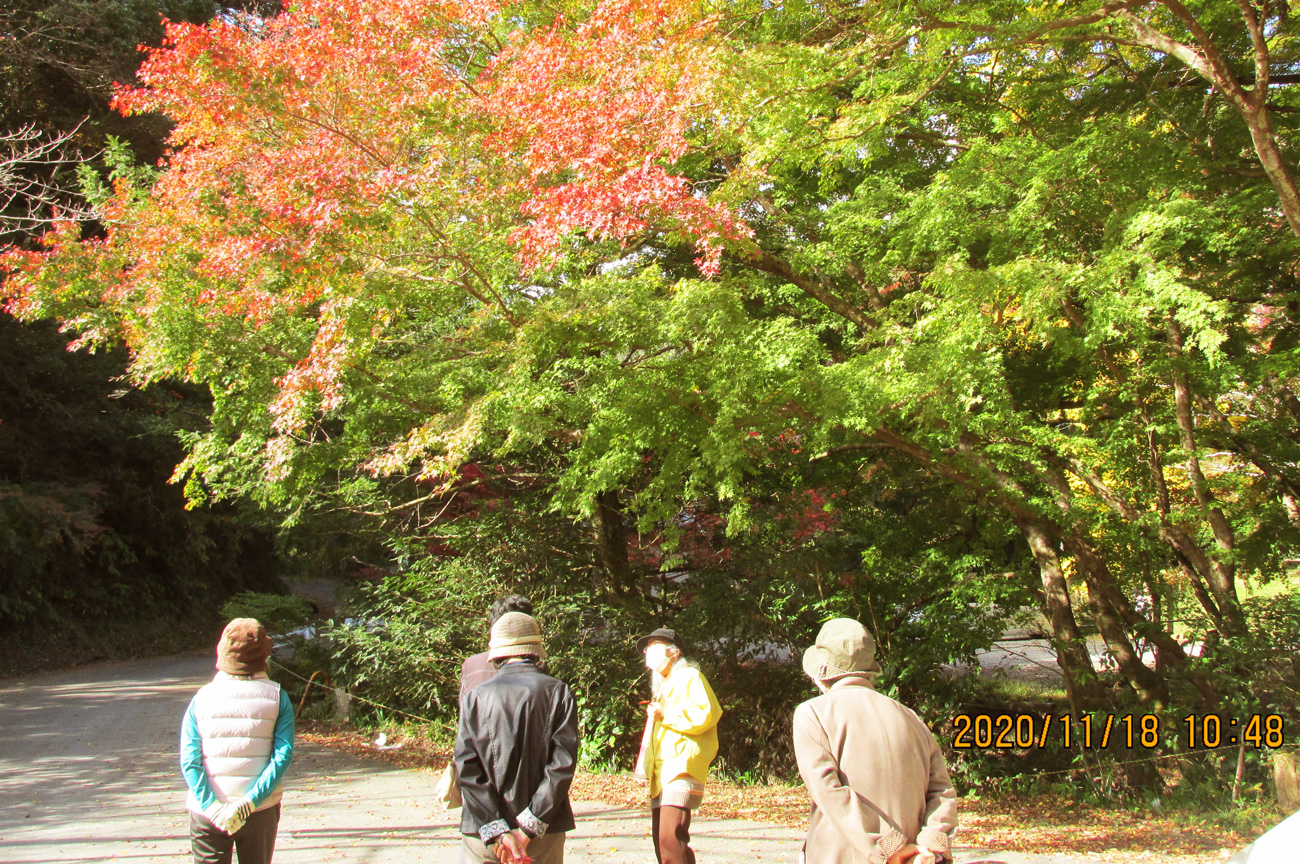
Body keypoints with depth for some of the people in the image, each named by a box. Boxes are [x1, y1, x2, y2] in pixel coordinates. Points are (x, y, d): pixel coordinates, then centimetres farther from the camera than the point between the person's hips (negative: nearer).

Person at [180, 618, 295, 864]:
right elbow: (283, 756, -15)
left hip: (208, 814, 0)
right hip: (262, 811, 0)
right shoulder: (277, 697, -5)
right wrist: (248, 803, -17)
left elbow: (189, 761, -11)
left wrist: (212, 806, -15)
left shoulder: (202, 697, -3)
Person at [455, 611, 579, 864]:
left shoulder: (475, 696, -1)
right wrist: (528, 827, -11)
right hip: (544, 833, 0)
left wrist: (498, 831, -11)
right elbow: (563, 763, -11)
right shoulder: (558, 692, -3)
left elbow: (467, 769, -8)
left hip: (482, 831, 0)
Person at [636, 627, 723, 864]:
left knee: (670, 838, -21)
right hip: (661, 775, 9)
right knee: (661, 841, 5)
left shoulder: (690, 676, 2)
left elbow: (705, 713, -13)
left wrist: (665, 715, -9)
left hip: (682, 768, -9)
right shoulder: (663, 685, 28)